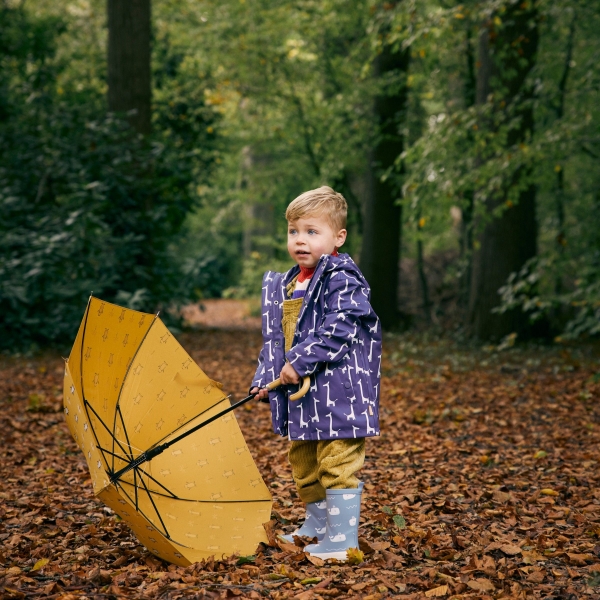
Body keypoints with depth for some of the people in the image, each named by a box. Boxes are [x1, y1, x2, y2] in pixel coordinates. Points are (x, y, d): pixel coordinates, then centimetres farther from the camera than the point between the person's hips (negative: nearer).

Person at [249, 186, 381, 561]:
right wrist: (265, 379, 9)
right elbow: (274, 337, 18)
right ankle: (317, 524, 38)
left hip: (338, 390, -9)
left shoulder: (342, 279, -13)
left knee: (337, 465, -6)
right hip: (298, 391, 9)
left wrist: (300, 361, -24)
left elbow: (339, 329, -23)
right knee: (303, 462, 20)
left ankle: (343, 538, 2)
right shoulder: (285, 286, 14)